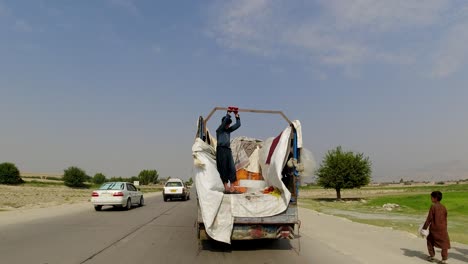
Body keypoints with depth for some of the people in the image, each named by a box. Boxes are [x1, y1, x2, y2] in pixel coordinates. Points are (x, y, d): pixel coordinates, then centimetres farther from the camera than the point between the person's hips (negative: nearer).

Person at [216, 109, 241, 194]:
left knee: (232, 169, -2)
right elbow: (224, 122, -15)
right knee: (223, 169, -4)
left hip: (228, 150, 6)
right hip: (221, 150, -6)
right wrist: (228, 114, -12)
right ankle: (226, 188, 0)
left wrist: (237, 116, 9)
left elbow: (238, 125, 16)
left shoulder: (228, 130, 18)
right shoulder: (219, 130, 2)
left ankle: (231, 188, -2)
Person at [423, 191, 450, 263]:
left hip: (434, 228, -3)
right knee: (444, 243, 7)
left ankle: (432, 256, 21)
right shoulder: (443, 207, 2)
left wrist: (424, 228, -5)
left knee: (430, 241, 17)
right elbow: (445, 219, 10)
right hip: (442, 228, 3)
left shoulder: (433, 207, -12)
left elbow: (429, 218, -12)